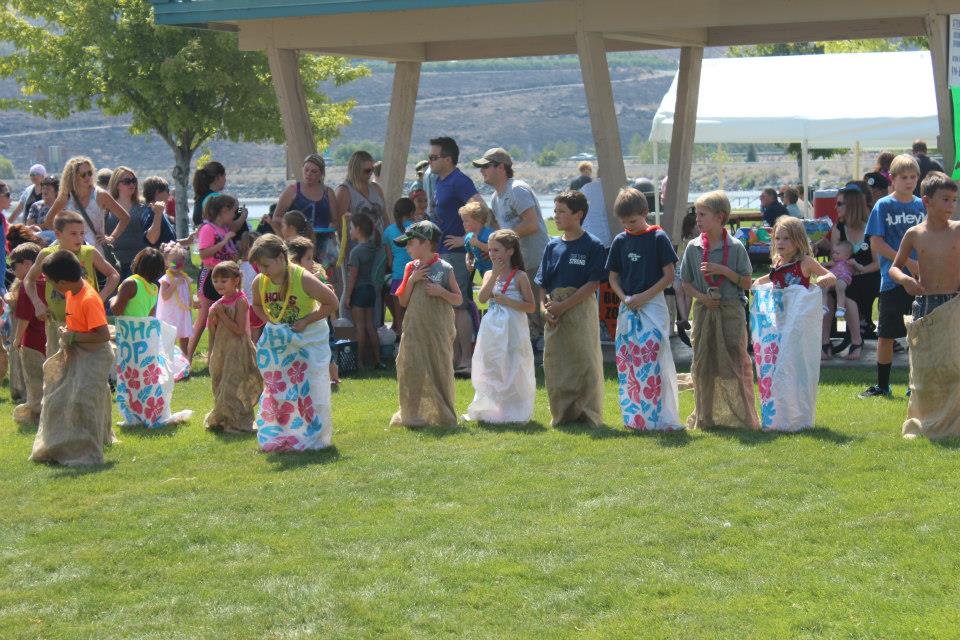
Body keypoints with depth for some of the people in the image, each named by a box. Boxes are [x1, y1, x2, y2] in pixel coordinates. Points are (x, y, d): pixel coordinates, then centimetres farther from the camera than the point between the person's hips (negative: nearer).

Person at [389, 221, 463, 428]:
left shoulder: (444, 268, -3)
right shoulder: (411, 268, 6)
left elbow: (458, 300, 3)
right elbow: (403, 301, 5)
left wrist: (441, 291, -14)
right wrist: (412, 280, -7)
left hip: (438, 330, -3)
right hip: (414, 329, 3)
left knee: (440, 370, 3)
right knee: (411, 370, -2)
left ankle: (443, 416, 15)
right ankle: (413, 415, 8)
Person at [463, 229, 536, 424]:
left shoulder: (519, 276, -5)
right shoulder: (489, 274, 7)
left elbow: (530, 306, -7)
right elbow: (482, 298, -9)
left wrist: (507, 301, -16)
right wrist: (495, 274, -13)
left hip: (512, 329, -5)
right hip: (492, 328, 5)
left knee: (512, 370, 0)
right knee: (490, 370, 8)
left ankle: (515, 413, 8)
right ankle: (492, 410, 18)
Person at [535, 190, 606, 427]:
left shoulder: (592, 246, -6)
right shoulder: (553, 246, 10)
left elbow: (593, 284, -12)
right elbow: (542, 283, 12)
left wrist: (563, 306, -16)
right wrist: (547, 307, -6)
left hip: (581, 309, -5)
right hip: (556, 313, 5)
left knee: (584, 361, -2)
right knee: (555, 363, 6)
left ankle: (588, 414, 7)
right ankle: (562, 414, 16)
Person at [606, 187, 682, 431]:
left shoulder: (658, 238, -5)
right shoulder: (620, 241, 8)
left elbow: (670, 274, -7)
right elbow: (613, 276, 14)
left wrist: (644, 296, -13)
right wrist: (624, 297, -5)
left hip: (653, 306, -5)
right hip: (628, 308, 5)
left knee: (652, 363, -11)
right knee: (627, 364, 6)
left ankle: (660, 418, -8)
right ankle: (634, 417, 14)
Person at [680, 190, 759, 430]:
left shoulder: (735, 247, -4)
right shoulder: (693, 247, 4)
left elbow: (747, 283, -3)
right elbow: (686, 282, 9)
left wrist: (724, 271, -16)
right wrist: (701, 297, -8)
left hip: (731, 311, -3)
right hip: (704, 311, 3)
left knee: (734, 363, -2)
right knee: (703, 364, 6)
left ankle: (741, 417, 6)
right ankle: (705, 417, 16)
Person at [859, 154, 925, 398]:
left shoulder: (921, 206, 6)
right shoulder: (884, 206, -3)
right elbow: (876, 244, -8)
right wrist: (908, 262, -14)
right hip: (893, 279, -3)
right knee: (886, 334, 5)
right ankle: (882, 385, 15)